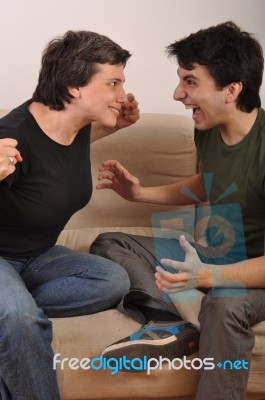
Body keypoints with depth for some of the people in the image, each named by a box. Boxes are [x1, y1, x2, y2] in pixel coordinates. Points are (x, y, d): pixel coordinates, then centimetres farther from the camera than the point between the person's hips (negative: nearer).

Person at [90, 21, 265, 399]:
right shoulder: (207, 127, -5)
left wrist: (208, 276, -42)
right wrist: (140, 193, 6)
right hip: (212, 253, 8)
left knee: (225, 305, -42)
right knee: (108, 244, 2)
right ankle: (165, 321, -19)